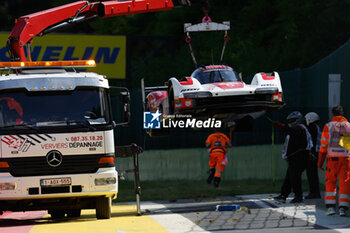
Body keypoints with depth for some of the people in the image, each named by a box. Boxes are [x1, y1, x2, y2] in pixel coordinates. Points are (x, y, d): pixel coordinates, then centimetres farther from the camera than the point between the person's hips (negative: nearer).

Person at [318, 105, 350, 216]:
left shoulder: (328, 126, 1)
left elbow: (324, 145, -1)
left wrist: (320, 162, 5)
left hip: (332, 157, -1)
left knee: (330, 182, 10)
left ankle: (330, 207, 2)